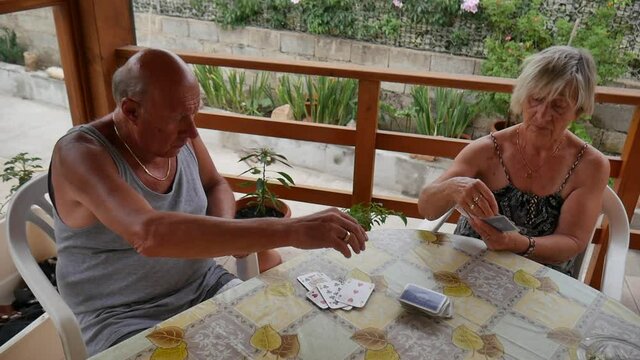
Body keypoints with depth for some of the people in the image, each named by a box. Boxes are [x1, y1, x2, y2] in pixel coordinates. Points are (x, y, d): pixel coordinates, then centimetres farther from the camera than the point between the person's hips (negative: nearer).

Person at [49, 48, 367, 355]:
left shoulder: (178, 133, -5)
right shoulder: (80, 153, -22)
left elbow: (215, 185, 14)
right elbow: (149, 235, -40)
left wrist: (226, 230, -10)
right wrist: (289, 231, -44)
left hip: (204, 287, 5)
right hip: (125, 320, -5)